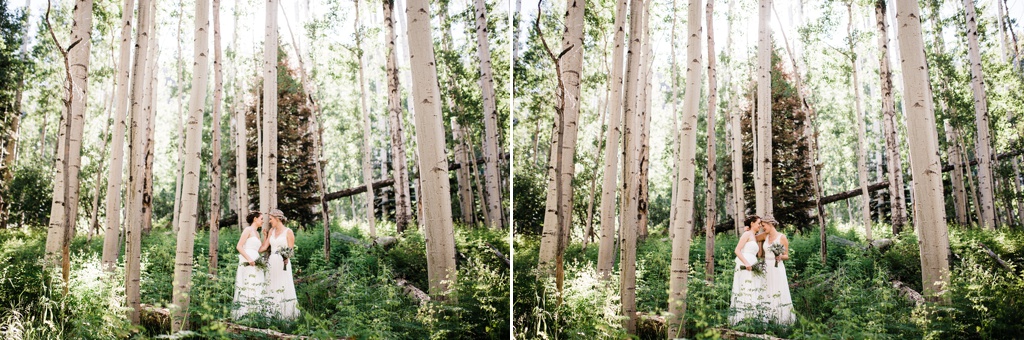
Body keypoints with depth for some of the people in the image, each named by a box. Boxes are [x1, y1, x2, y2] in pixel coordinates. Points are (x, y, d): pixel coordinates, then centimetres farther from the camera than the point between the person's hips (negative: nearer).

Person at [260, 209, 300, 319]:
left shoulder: (288, 232, -4)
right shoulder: (271, 231, 12)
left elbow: (291, 250, -5)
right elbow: (265, 247, 11)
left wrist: (285, 256, -20)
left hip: (282, 263, -6)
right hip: (271, 262, 6)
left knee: (283, 288, -7)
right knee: (272, 288, 4)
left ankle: (286, 314, -3)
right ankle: (273, 313, 8)